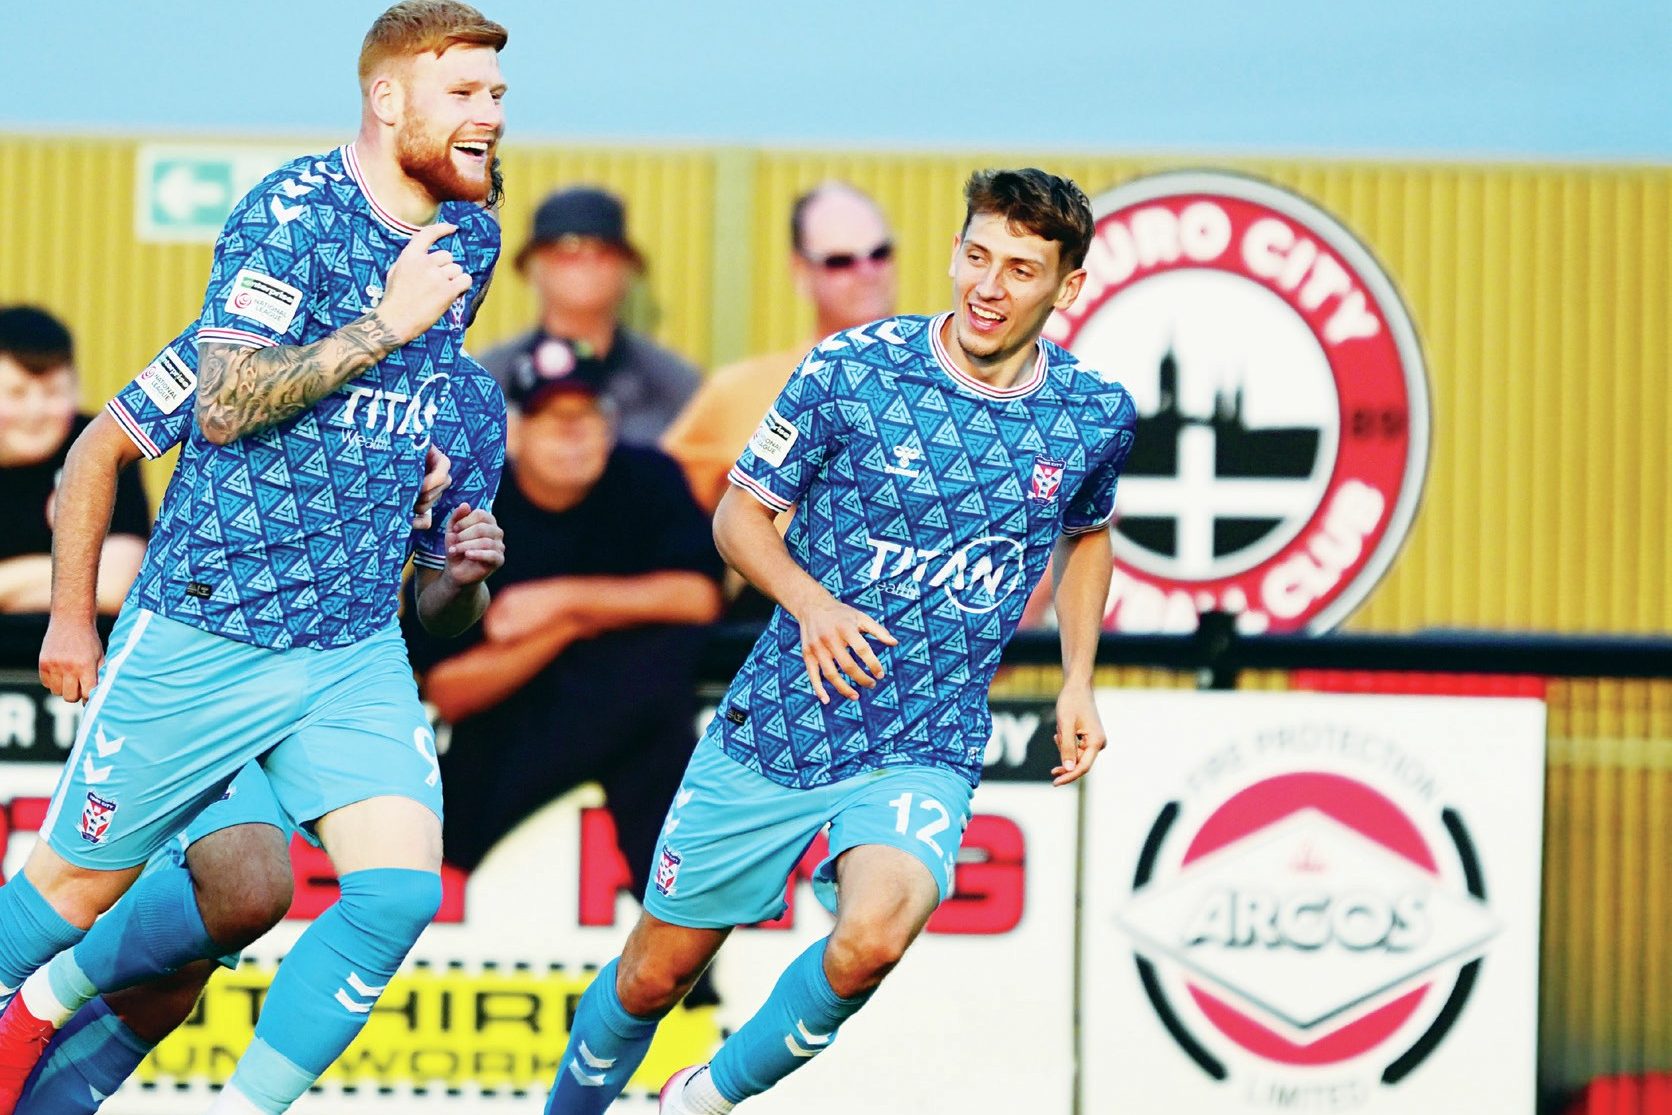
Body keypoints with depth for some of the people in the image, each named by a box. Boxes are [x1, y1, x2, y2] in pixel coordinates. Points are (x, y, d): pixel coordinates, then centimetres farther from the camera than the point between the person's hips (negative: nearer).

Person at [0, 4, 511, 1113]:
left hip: (358, 647, 5)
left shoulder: (471, 236, 9)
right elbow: (225, 405, -21)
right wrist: (387, 324, -21)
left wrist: (458, 573, 17)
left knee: (399, 891, -12)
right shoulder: (294, 207, -13)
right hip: (208, 632, -5)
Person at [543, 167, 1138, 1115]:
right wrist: (811, 601, -19)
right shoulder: (853, 369, -10)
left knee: (872, 939, -30)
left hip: (926, 751, 0)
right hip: (777, 721, 0)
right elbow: (740, 513, 0)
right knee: (654, 975, 9)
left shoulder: (1097, 417, -3)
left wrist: (1078, 681, 11)